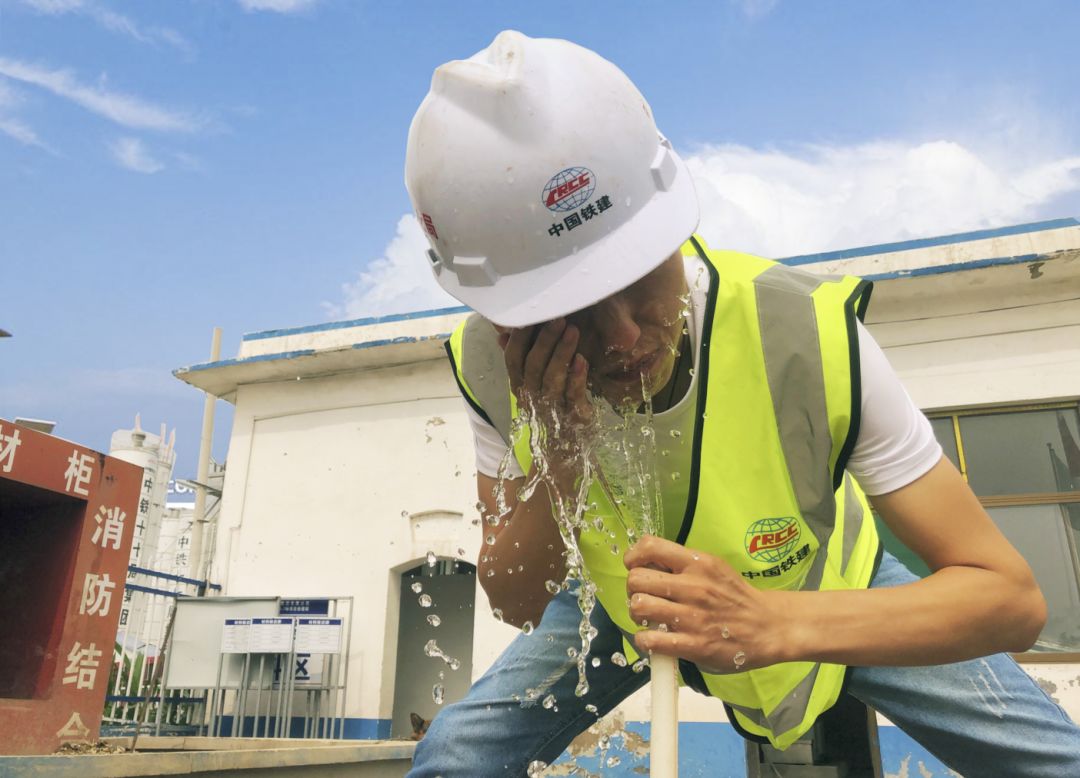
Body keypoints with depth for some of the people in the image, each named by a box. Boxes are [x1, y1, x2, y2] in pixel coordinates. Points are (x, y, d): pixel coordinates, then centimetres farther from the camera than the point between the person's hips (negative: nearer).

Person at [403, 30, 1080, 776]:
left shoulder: (810, 335, -35)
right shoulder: (491, 364, -27)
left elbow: (1015, 599, -30)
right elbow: (517, 604, -19)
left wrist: (772, 623, -47)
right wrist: (556, 459, -40)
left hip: (820, 591, 0)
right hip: (630, 596, 1)